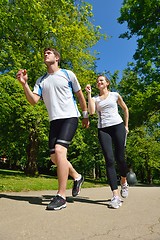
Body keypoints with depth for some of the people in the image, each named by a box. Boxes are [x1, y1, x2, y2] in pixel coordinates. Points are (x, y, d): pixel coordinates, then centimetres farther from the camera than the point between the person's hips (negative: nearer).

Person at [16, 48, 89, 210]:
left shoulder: (68, 74, 6)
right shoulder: (41, 81, 15)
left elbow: (80, 95, 11)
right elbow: (33, 100, 3)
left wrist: (85, 115, 13)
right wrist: (24, 84, -11)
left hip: (70, 117, -5)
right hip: (54, 120, 5)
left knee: (59, 150, -23)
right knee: (54, 157, 3)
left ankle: (61, 196, -13)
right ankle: (77, 177, 28)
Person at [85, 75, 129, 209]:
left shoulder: (115, 95, 11)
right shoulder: (95, 99, 13)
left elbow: (125, 109, 20)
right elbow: (91, 112, -7)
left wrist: (126, 126, 15)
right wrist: (89, 93, -3)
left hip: (117, 126, 0)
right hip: (103, 129, 1)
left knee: (120, 158, -1)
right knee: (109, 160, -10)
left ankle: (124, 181, 31)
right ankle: (116, 196, -10)